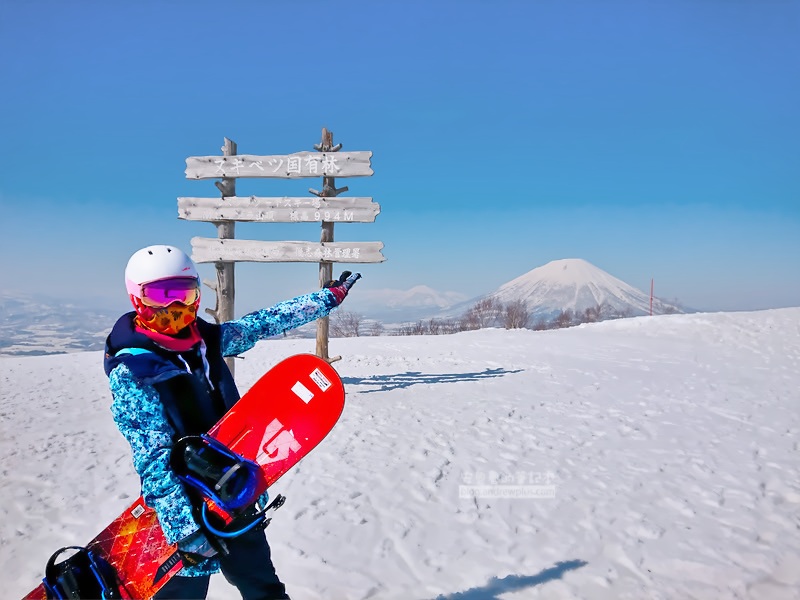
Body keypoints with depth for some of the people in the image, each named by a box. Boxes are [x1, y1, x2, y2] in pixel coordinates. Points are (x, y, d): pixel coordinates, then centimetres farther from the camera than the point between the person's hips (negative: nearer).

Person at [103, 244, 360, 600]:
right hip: (186, 510, -6)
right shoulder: (131, 371, -18)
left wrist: (330, 296, 16)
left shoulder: (207, 339, 0)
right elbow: (153, 459, -22)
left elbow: (264, 323, 10)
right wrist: (184, 527, -30)